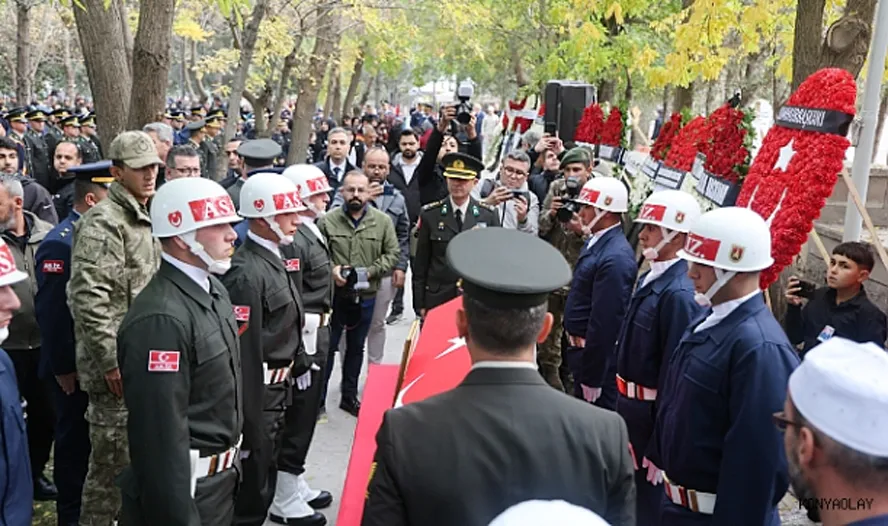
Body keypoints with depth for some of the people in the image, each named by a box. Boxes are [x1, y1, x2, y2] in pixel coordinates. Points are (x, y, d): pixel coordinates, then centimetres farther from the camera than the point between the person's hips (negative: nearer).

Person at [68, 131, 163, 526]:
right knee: (114, 460, 0)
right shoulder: (104, 222, -16)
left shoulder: (142, 219, 14)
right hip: (117, 365, -9)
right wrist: (112, 360, -23)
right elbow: (88, 298, -23)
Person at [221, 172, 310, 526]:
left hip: (277, 393, 9)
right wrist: (250, 421, -23)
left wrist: (299, 362, 19)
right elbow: (243, 352, -25)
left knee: (262, 483, 24)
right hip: (257, 398, -9)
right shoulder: (246, 273, -23)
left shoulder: (275, 260, 7)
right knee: (251, 495, 6)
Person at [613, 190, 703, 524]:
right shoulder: (649, 278, 5)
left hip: (650, 410, -9)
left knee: (648, 493, 10)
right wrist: (621, 396, 15)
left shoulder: (678, 293, -24)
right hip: (629, 401, 9)